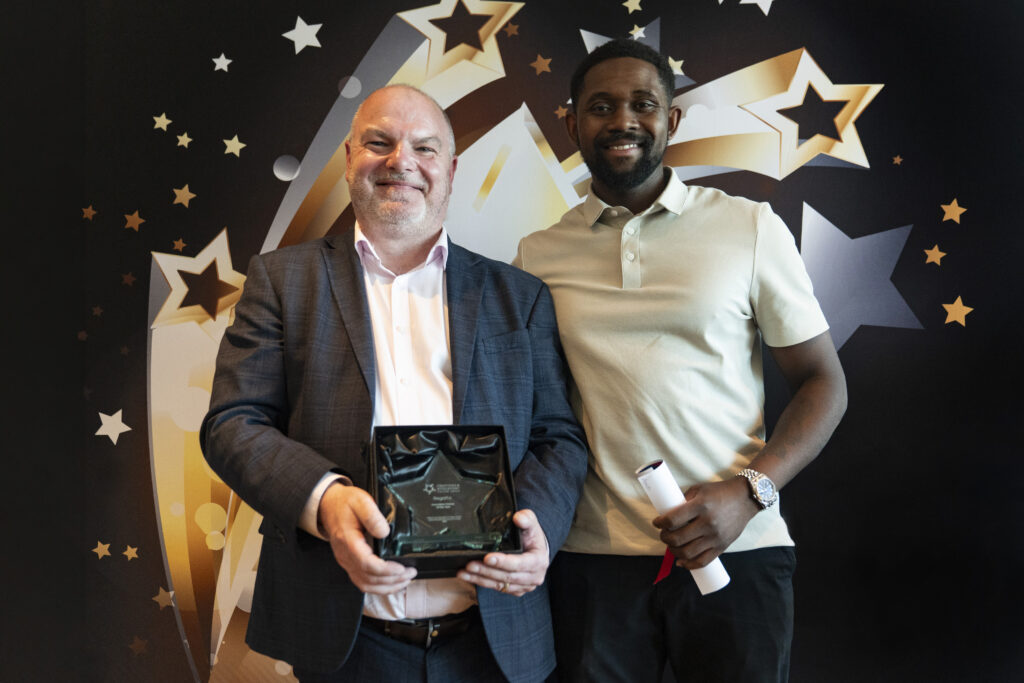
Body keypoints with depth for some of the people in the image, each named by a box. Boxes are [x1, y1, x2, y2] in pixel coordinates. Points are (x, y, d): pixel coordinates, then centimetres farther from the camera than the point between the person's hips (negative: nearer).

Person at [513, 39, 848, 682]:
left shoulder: (751, 227, 0)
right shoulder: (538, 255, 5)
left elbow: (823, 380, 1)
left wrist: (747, 490, -13)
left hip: (736, 550, -1)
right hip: (593, 556, 1)